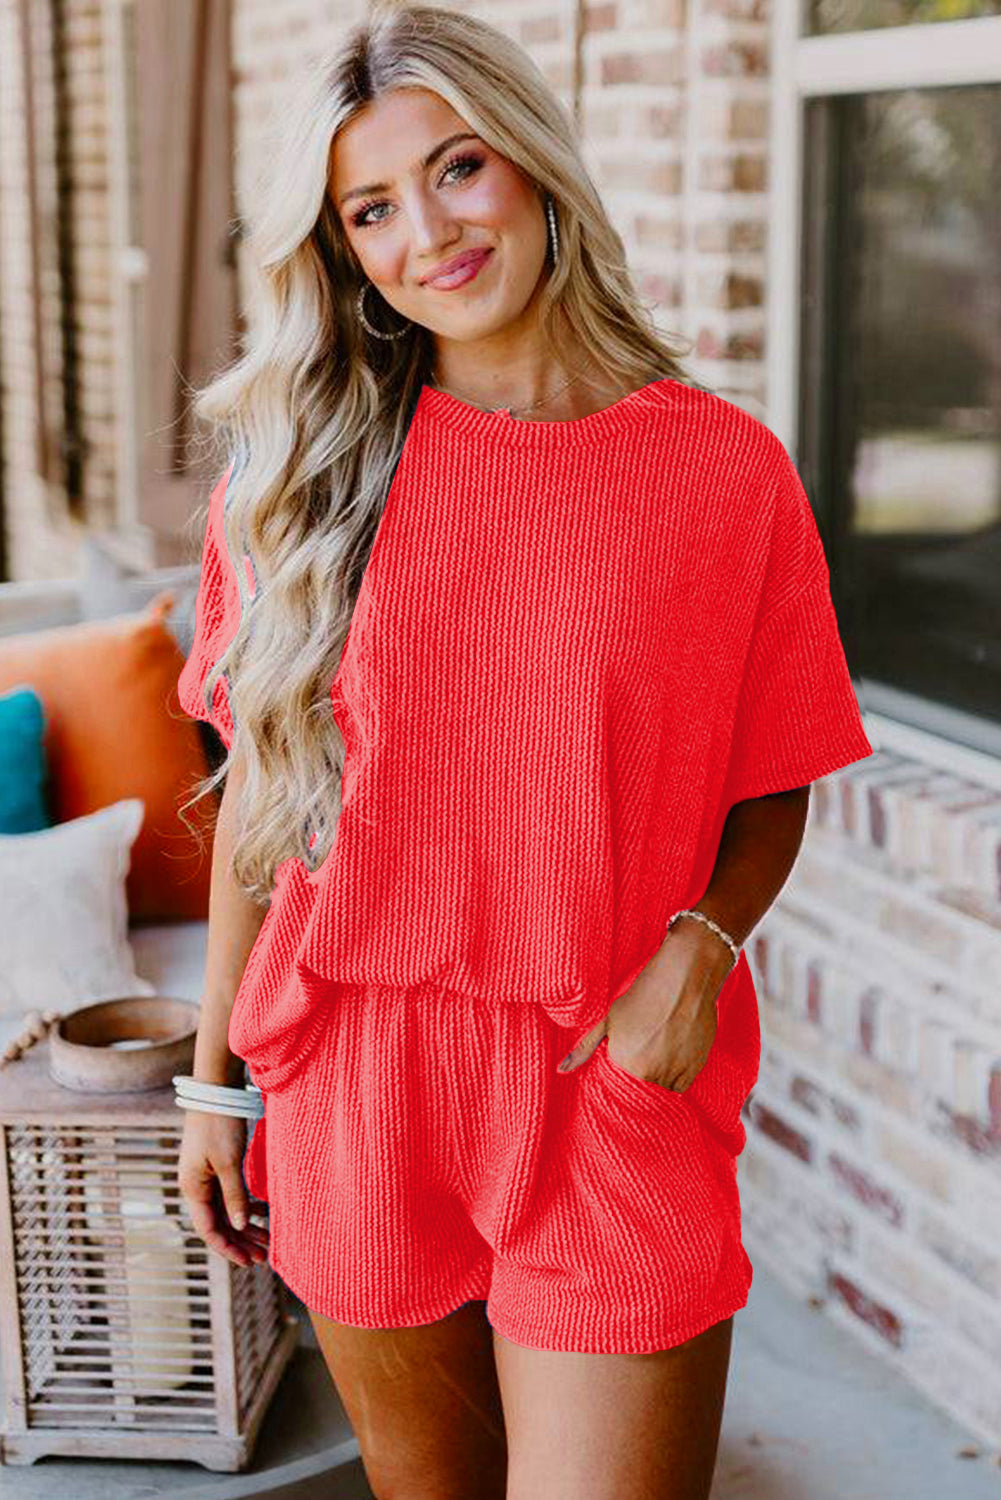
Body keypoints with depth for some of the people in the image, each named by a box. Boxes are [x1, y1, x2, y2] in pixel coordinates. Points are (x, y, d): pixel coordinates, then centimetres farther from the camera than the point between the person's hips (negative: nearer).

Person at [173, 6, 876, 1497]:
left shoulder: (728, 468, -3)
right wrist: (216, 1079, 8)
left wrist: (699, 944, -14)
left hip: (616, 1097, -1)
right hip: (354, 1084, 2)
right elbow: (261, 788, 6)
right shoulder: (301, 471, 1)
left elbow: (772, 793, 5)